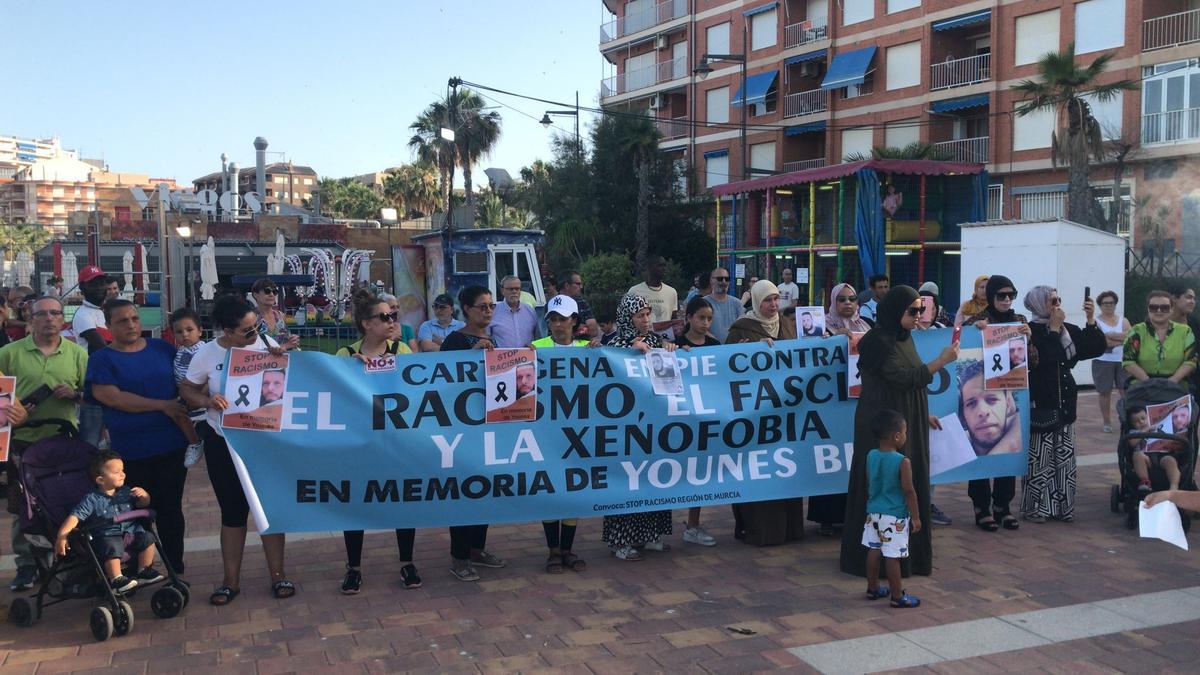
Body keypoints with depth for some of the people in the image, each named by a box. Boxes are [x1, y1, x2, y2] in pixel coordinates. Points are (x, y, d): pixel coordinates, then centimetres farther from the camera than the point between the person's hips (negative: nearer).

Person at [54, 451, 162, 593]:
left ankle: (144, 572, 4)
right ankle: (117, 579, -21)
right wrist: (61, 536, -26)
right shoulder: (91, 500, -9)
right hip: (106, 537, -5)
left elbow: (143, 504, 20)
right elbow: (74, 517, -14)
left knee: (147, 538, -14)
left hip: (130, 532, 5)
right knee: (112, 547, -34)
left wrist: (144, 495, -4)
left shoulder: (126, 492, 8)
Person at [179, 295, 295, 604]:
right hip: (223, 442, 0)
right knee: (233, 510, 8)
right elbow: (186, 389, 1)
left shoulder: (267, 343, -7)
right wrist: (207, 401, -19)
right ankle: (231, 580, 21)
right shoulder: (207, 354, -8)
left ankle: (278, 574, 18)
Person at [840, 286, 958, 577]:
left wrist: (923, 414, 20)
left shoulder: (903, 336, 11)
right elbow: (903, 378, -22)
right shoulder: (879, 340, -16)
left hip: (907, 424, 9)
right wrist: (942, 360, -18)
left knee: (909, 485, 13)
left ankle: (909, 553, 24)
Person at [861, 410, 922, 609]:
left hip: (874, 512, 7)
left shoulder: (871, 456, 1)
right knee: (892, 556, -1)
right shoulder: (903, 462, -18)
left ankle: (873, 588, 28)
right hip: (895, 517, -7)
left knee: (874, 550, 16)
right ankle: (897, 596, 7)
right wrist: (916, 517, -5)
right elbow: (909, 491, -14)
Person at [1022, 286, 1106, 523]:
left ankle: (1062, 505, 20)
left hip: (1064, 403, 7)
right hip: (1040, 403, -7)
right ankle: (1034, 507, 7)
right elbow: (1043, 359, -25)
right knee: (1039, 457, -3)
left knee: (1064, 457, 11)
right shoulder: (1030, 331, -11)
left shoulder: (1069, 330, 9)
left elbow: (1097, 348, 5)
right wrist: (1054, 329, -16)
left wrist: (1091, 320, -5)